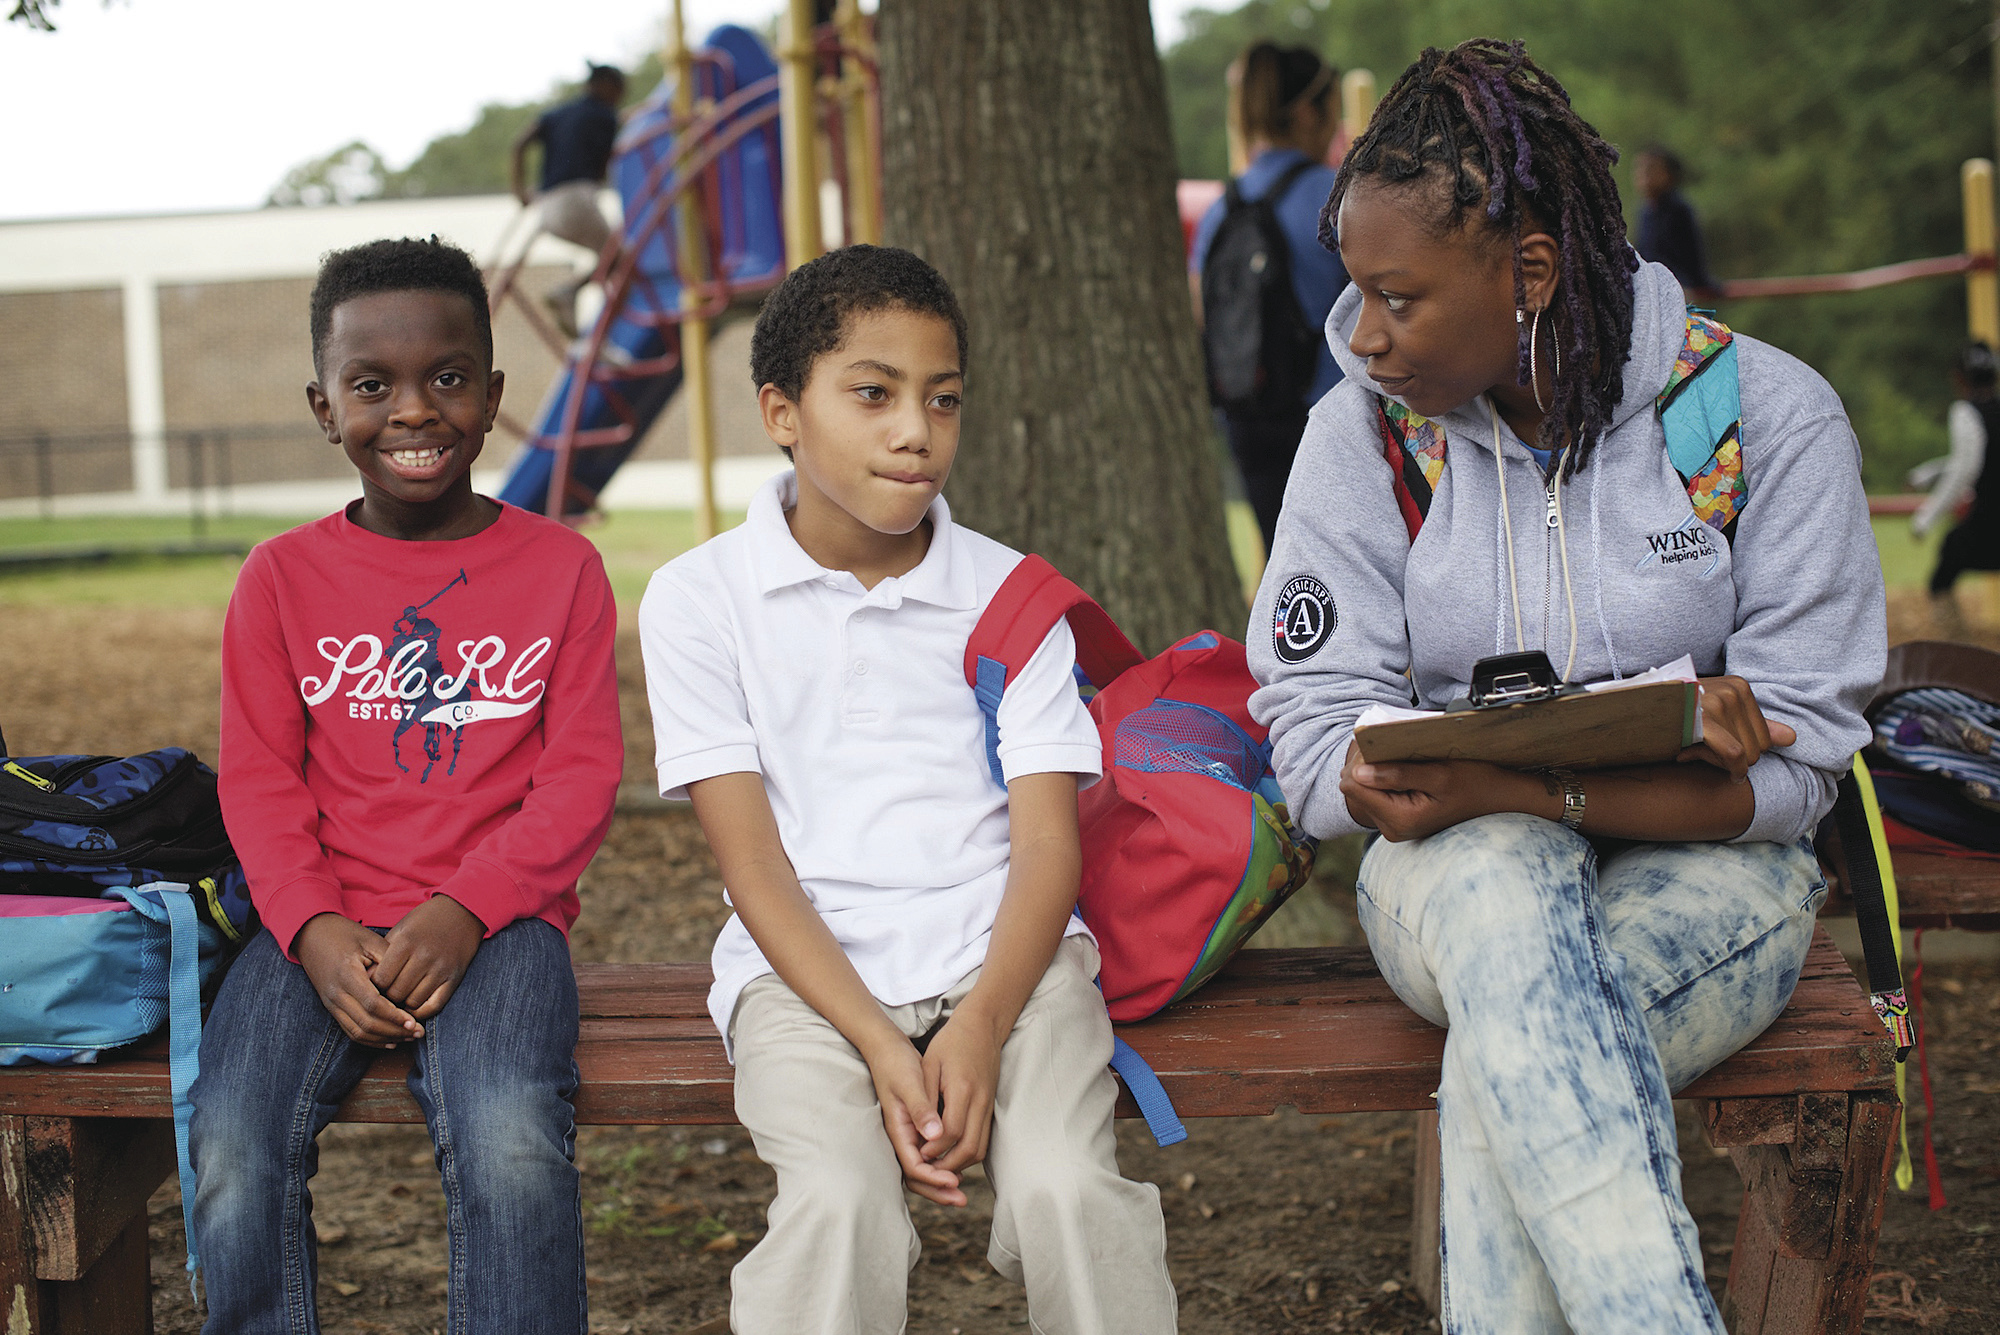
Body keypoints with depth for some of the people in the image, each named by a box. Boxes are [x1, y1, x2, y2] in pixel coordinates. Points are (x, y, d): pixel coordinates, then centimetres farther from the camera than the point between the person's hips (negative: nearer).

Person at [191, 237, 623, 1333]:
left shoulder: (559, 566, 6)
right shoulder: (281, 577, 10)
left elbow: (582, 773, 0)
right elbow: (261, 782, 6)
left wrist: (463, 912, -14)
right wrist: (315, 932, -12)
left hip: (495, 918, -2)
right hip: (321, 927, 2)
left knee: (511, 1145, -32)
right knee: (231, 1153, -25)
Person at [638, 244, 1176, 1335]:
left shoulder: (1011, 594, 9)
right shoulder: (699, 599, 3)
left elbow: (1048, 843, 1)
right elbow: (753, 862, -3)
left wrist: (984, 1023, -18)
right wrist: (878, 1047, -16)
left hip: (1005, 956, 2)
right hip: (808, 968, -1)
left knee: (1068, 1188, -26)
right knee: (838, 1206, -30)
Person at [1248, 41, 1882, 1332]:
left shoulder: (1767, 417, -9)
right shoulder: (1366, 428, -4)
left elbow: (1796, 767, -12)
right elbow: (1315, 740, -9)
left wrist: (1517, 787, -29)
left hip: (1704, 876, -1)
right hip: (1459, 879, 1)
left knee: (1510, 1058, -34)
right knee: (1500, 886, -36)